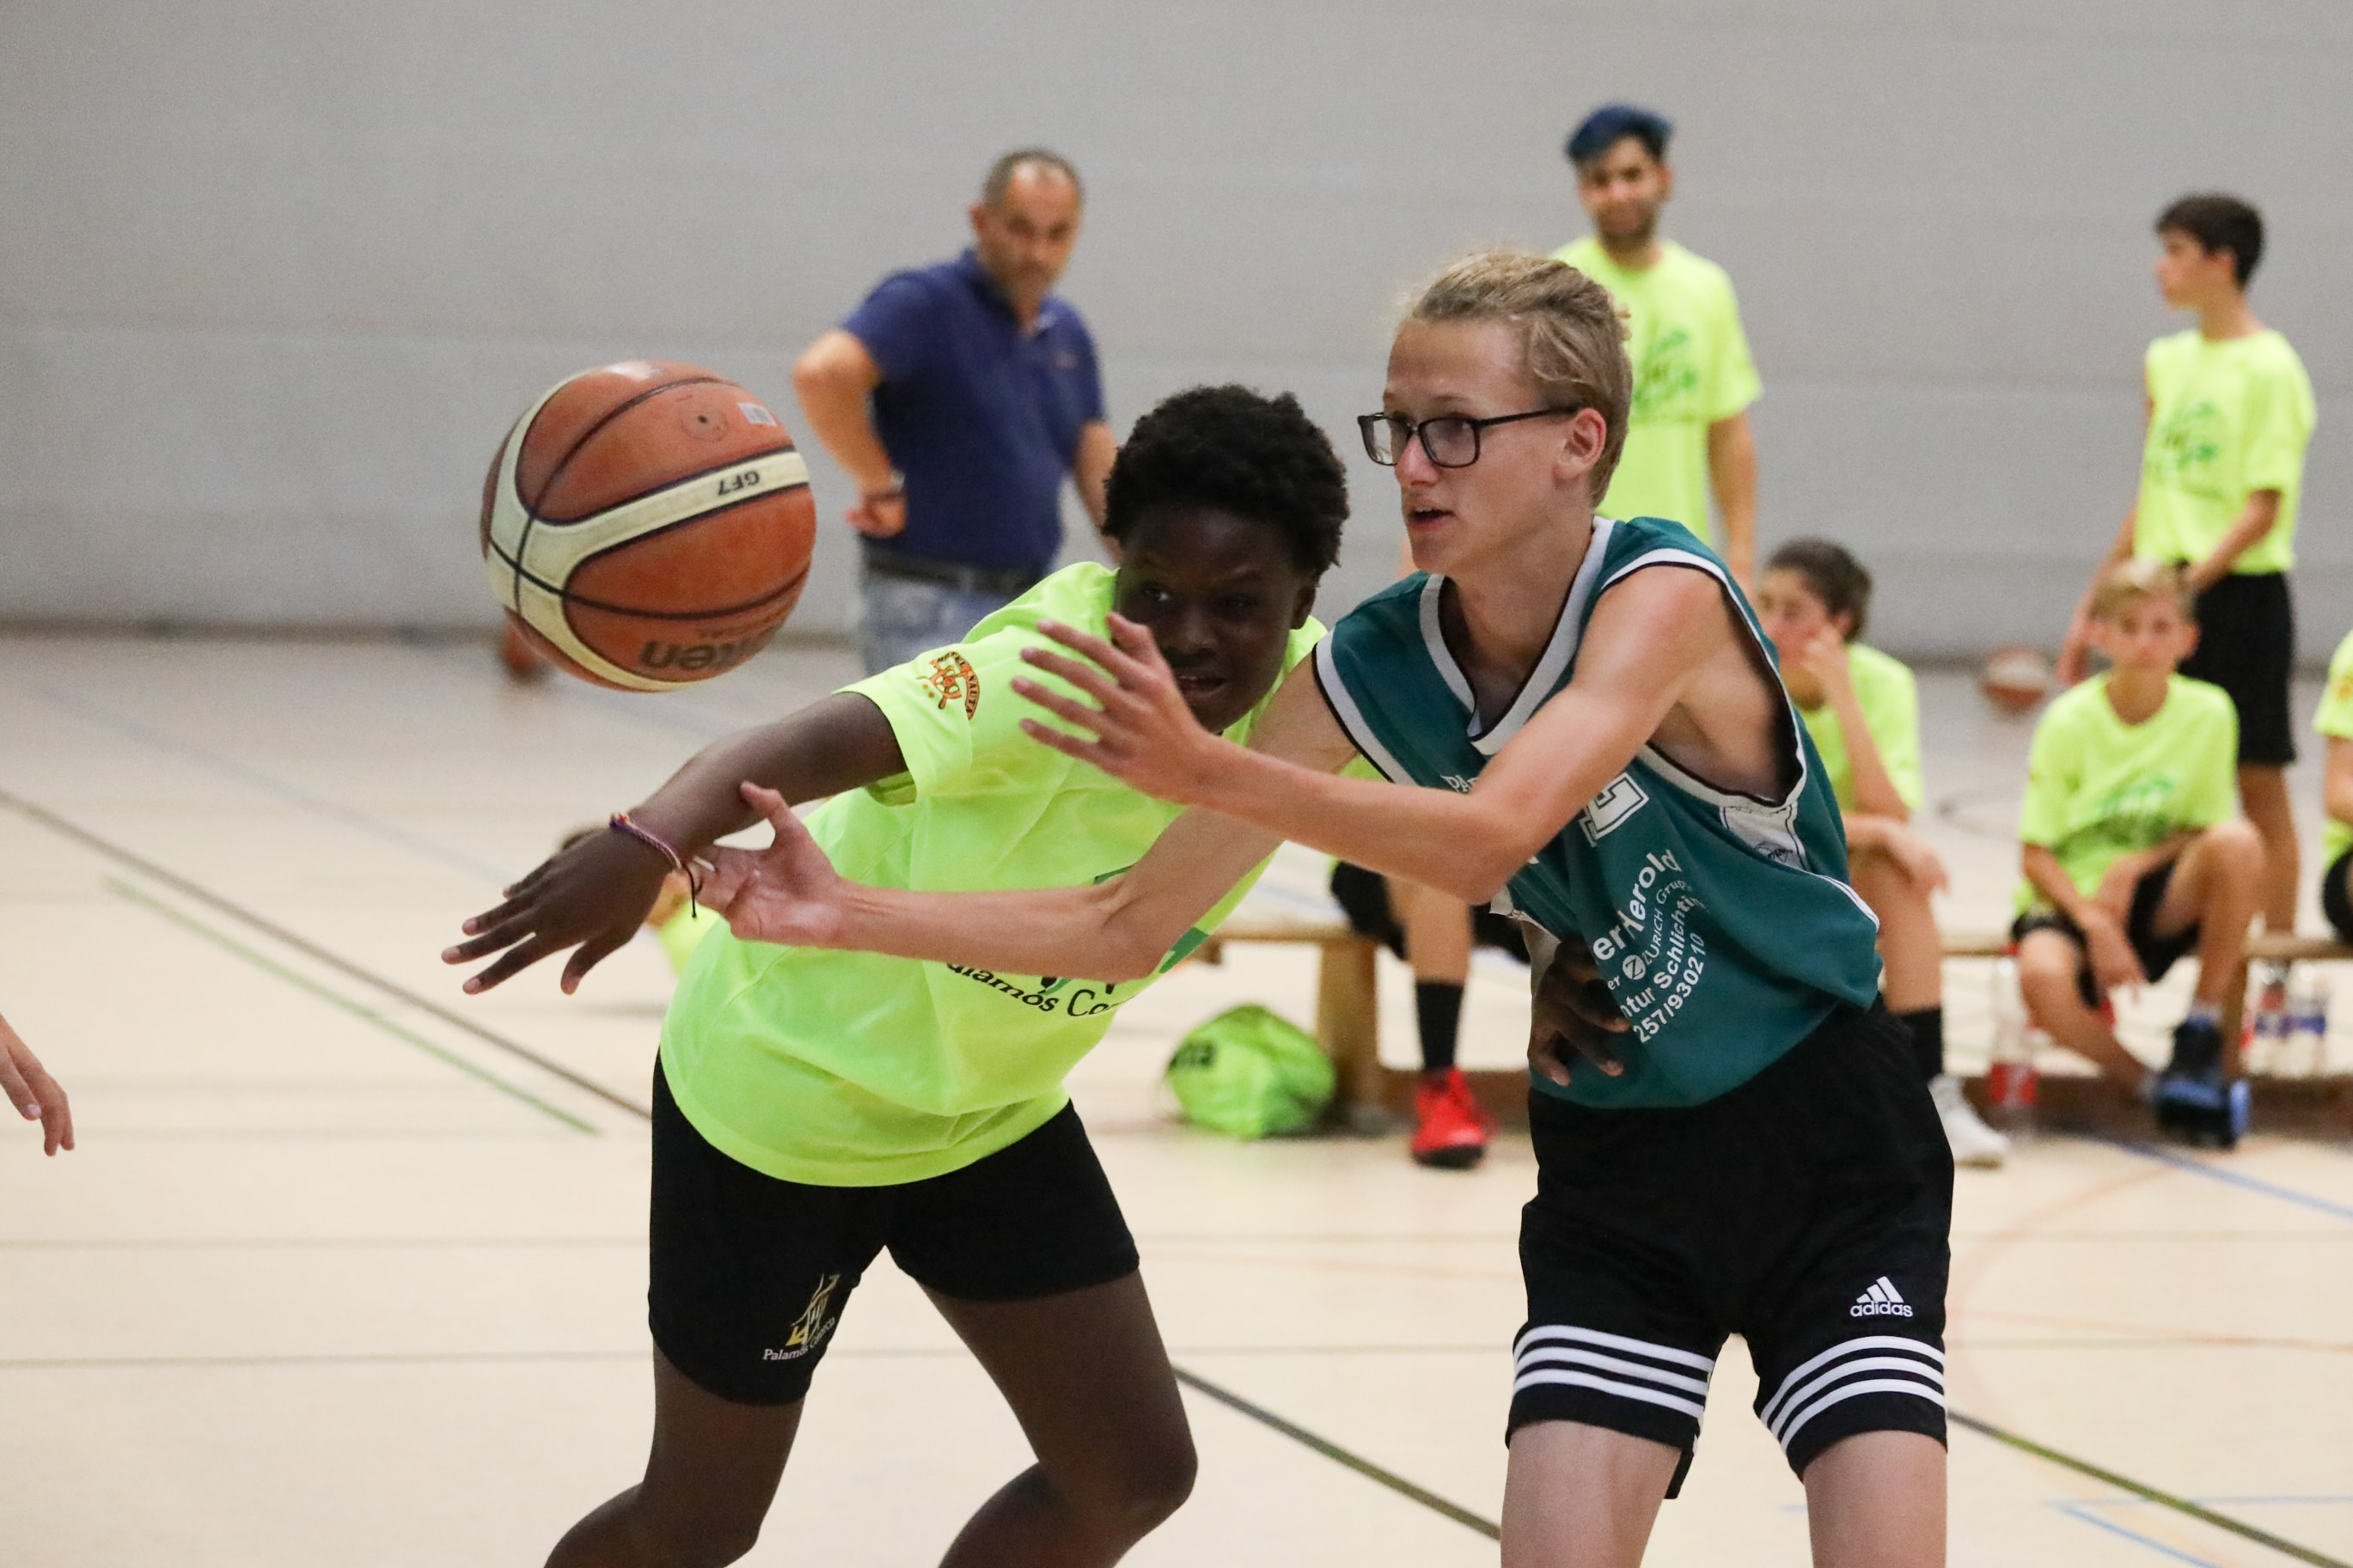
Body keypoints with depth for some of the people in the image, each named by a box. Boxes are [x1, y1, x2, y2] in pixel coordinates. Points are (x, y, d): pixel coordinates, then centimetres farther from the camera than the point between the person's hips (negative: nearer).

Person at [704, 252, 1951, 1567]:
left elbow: (1489, 840, -39)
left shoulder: (1664, 597, -23)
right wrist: (845, 914, -11)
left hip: (1825, 1143, -4)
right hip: (1616, 1166, 4)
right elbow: (1132, 926, -2)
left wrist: (1206, 771, -50)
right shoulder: (1374, 669, -8)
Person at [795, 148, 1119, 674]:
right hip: (929, 610, -8)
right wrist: (882, 489, -21)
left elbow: (1101, 473, 15)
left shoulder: (1067, 334, 13)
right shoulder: (926, 304, -11)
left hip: (1027, 605, 8)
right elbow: (822, 373, -29)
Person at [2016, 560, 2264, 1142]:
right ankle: (2148, 1083, -11)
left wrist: (2134, 866, -16)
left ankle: (2202, 1032, -14)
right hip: (2070, 898, -2)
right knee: (2043, 978, -38)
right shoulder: (2070, 722, -8)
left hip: (2152, 900, 2)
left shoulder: (2208, 712, -3)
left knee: (2237, 840, -30)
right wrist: (2096, 926, -22)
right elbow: (2035, 854, -6)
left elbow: (2204, 830, 4)